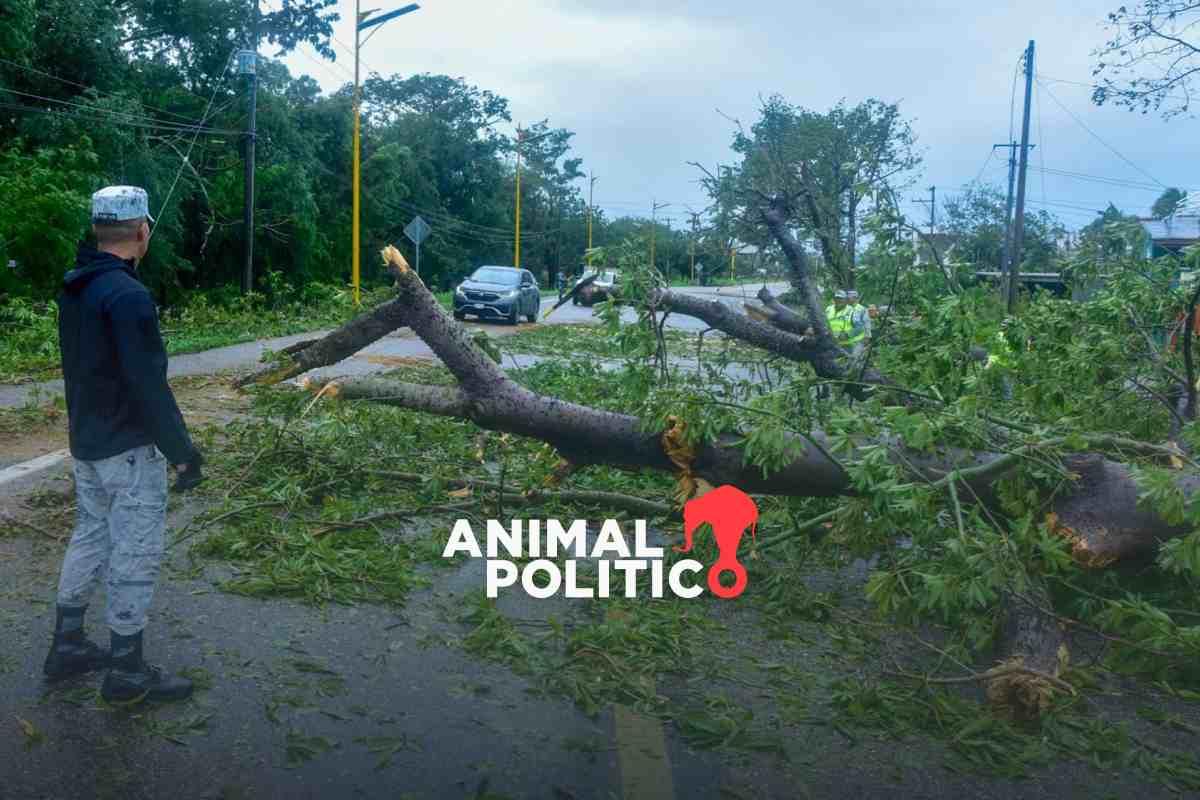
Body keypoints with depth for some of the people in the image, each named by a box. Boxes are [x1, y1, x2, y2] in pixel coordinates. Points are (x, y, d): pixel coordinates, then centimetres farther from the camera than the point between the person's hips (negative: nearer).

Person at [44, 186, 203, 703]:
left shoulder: (73, 289, 7)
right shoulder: (128, 296, -22)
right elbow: (149, 387, -24)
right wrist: (183, 453, -19)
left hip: (86, 442, 9)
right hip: (128, 448, -9)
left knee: (90, 537, 21)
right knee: (136, 554, 1)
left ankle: (67, 645, 32)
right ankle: (127, 670, 12)